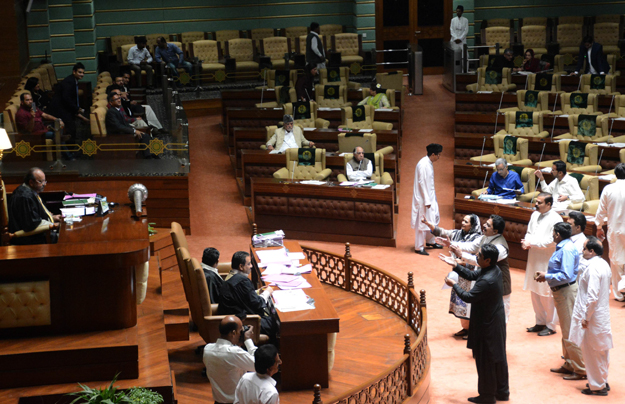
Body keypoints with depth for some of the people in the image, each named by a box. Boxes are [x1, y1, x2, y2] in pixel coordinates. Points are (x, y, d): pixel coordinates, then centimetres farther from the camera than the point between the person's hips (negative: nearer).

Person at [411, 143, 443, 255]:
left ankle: (430, 241, 34)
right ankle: (419, 247, 6)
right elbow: (422, 183, -23)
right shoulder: (423, 165, -22)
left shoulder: (429, 163, 8)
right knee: (422, 222, -3)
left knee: (434, 218, 18)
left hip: (430, 196, 10)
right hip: (423, 198, -10)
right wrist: (427, 201, -21)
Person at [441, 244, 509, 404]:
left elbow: (468, 297, -24)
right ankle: (502, 391, 31)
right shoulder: (495, 270, -1)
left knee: (485, 360, 6)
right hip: (497, 321, 10)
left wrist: (454, 285, -9)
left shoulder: (487, 281, -31)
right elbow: (472, 275, 10)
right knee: (499, 357, 18)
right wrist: (455, 266, 0)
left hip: (487, 325, -10)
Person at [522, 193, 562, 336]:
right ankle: (540, 322, 27)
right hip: (534, 259, 8)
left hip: (548, 261, -8)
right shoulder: (535, 215, 9)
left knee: (547, 294, -2)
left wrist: (532, 243, -19)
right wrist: (526, 242, -5)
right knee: (535, 292, 14)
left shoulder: (555, 219, -14)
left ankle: (551, 326, 9)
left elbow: (552, 241, -19)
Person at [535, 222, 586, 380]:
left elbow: (566, 276, -26)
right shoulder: (562, 247, 8)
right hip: (560, 292, 11)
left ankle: (580, 370, 4)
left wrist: (547, 276, -17)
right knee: (566, 331, 19)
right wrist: (544, 274, 6)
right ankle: (569, 365, 32)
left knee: (570, 333, -4)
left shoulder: (567, 250, -22)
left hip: (567, 291, -11)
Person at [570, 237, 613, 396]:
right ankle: (602, 381, 31)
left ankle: (597, 387, 12)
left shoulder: (592, 268, -22)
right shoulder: (604, 264, 7)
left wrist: (586, 318, -19)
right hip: (603, 315, 9)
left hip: (593, 317, -9)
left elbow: (592, 297, -26)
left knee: (592, 352, 3)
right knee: (602, 351, 19)